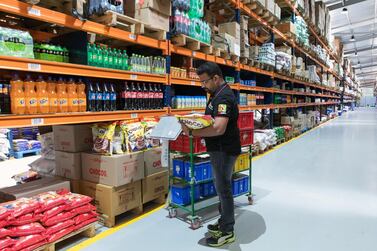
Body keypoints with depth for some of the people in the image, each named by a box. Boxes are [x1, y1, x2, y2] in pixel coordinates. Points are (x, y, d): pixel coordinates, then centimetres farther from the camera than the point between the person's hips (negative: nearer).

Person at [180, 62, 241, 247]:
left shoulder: (223, 97, -21)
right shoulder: (219, 94, 13)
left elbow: (218, 128, -31)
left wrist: (192, 132, -24)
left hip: (224, 150, -10)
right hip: (221, 149, 10)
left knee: (224, 188, 1)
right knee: (222, 187, 19)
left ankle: (227, 232, 17)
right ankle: (224, 222, 35)